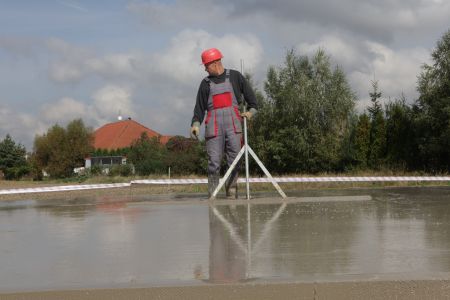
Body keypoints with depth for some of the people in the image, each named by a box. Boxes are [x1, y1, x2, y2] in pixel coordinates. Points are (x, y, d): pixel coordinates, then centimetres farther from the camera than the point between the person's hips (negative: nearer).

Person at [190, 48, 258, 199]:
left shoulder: (235, 76, 11)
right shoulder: (206, 83, 15)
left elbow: (249, 94, 16)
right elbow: (200, 106, 10)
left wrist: (251, 110, 3)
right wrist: (196, 123, -3)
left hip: (233, 122, 0)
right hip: (214, 124, 0)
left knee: (234, 157, -5)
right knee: (214, 160, -6)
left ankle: (232, 190, -1)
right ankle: (212, 193, -4)